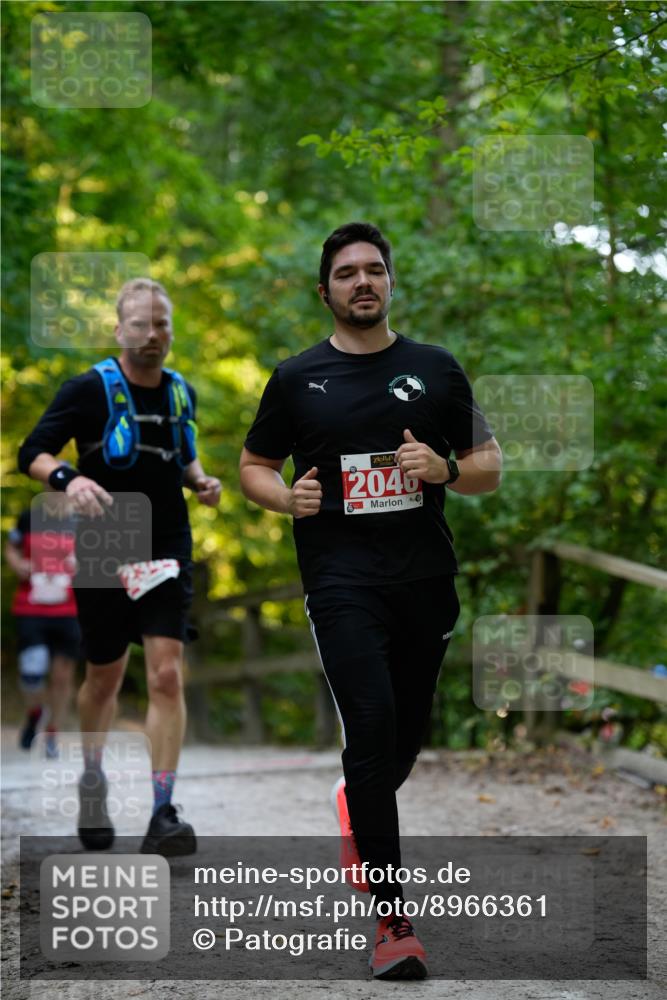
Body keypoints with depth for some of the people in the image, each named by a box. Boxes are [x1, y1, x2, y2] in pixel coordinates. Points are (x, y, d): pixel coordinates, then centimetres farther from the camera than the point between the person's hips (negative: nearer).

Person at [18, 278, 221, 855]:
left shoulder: (182, 394, 8)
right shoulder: (90, 389, -7)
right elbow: (31, 453, -8)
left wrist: (201, 481, 3)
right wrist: (68, 479, -28)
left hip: (167, 556, 2)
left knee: (167, 676, -12)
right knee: (104, 678, 12)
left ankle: (163, 814, -13)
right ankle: (93, 779, 39)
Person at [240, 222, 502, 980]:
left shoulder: (435, 370, 8)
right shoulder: (298, 378, 5)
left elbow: (488, 469, 11)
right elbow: (254, 465, 13)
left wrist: (445, 469, -11)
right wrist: (284, 496, -8)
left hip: (426, 577, 3)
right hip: (342, 577, -3)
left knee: (406, 734, 12)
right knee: (371, 724, -17)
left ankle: (358, 813, 47)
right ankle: (393, 919, -15)